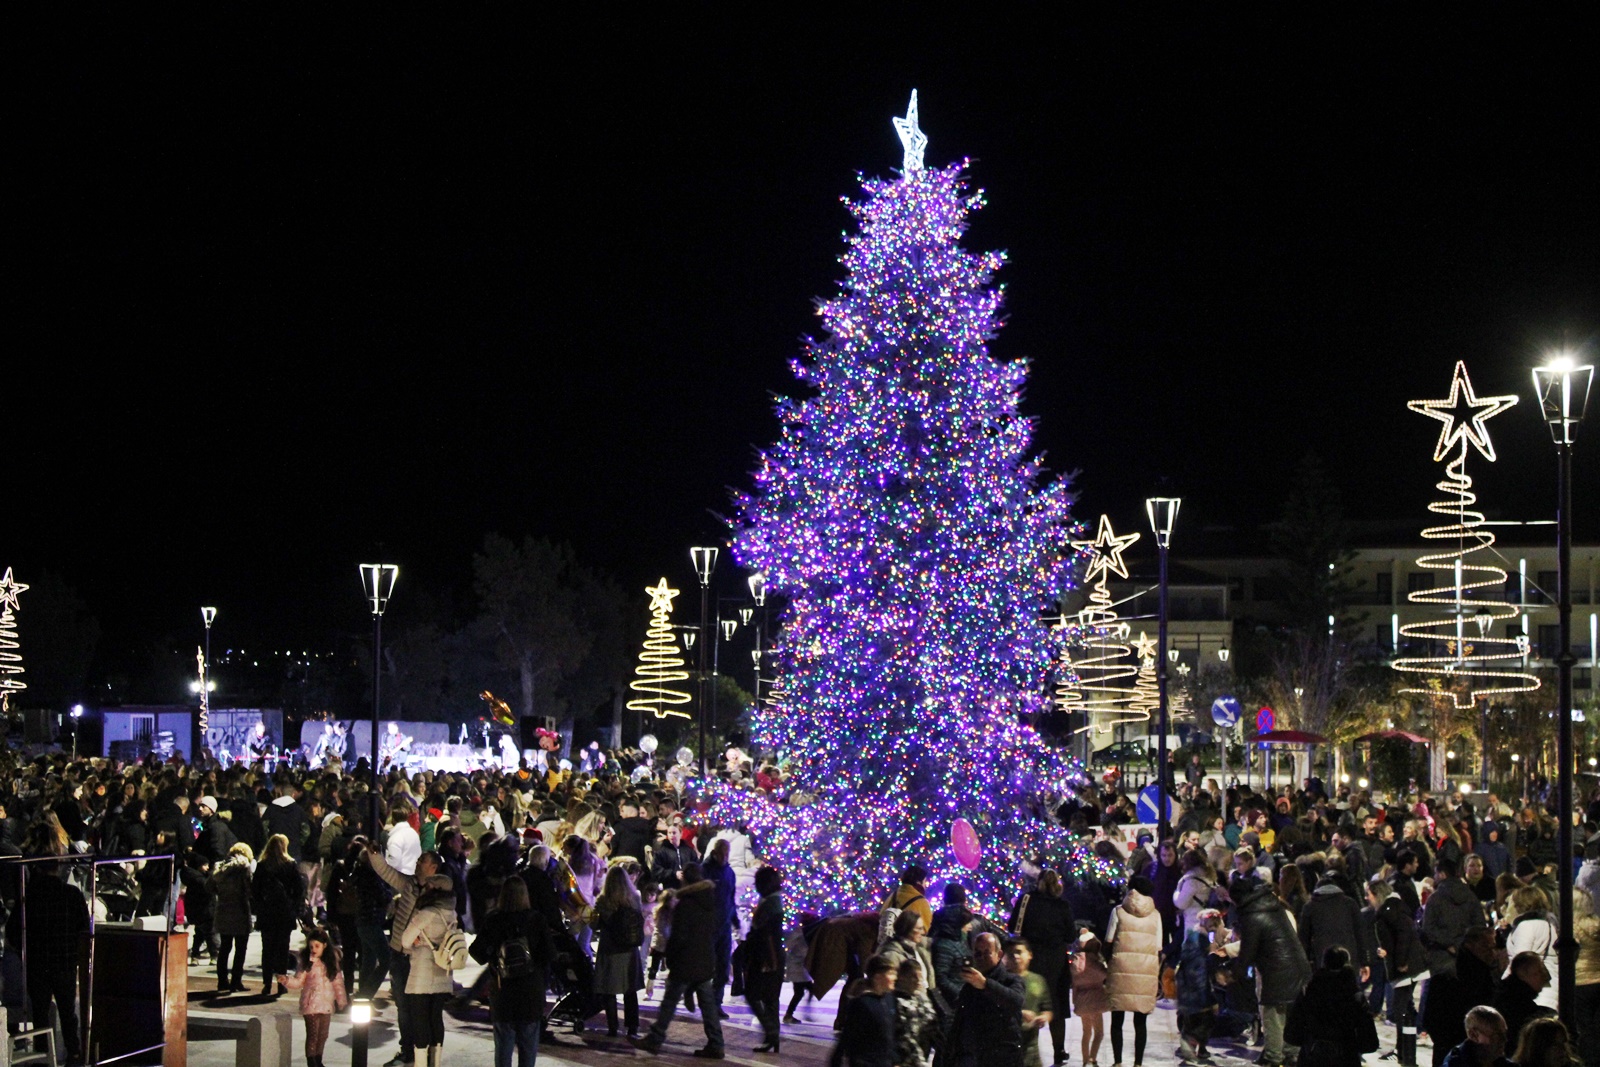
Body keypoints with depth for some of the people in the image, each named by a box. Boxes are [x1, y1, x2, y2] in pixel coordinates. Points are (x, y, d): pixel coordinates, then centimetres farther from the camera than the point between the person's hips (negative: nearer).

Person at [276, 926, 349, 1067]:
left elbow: (338, 983, 9)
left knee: (323, 1034, 12)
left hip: (326, 1004, 4)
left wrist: (342, 1001, 9)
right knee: (312, 1034, -6)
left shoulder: (331, 963, 5)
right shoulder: (308, 963, -4)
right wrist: (286, 980, -24)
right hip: (311, 1004, -4)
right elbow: (298, 981, -6)